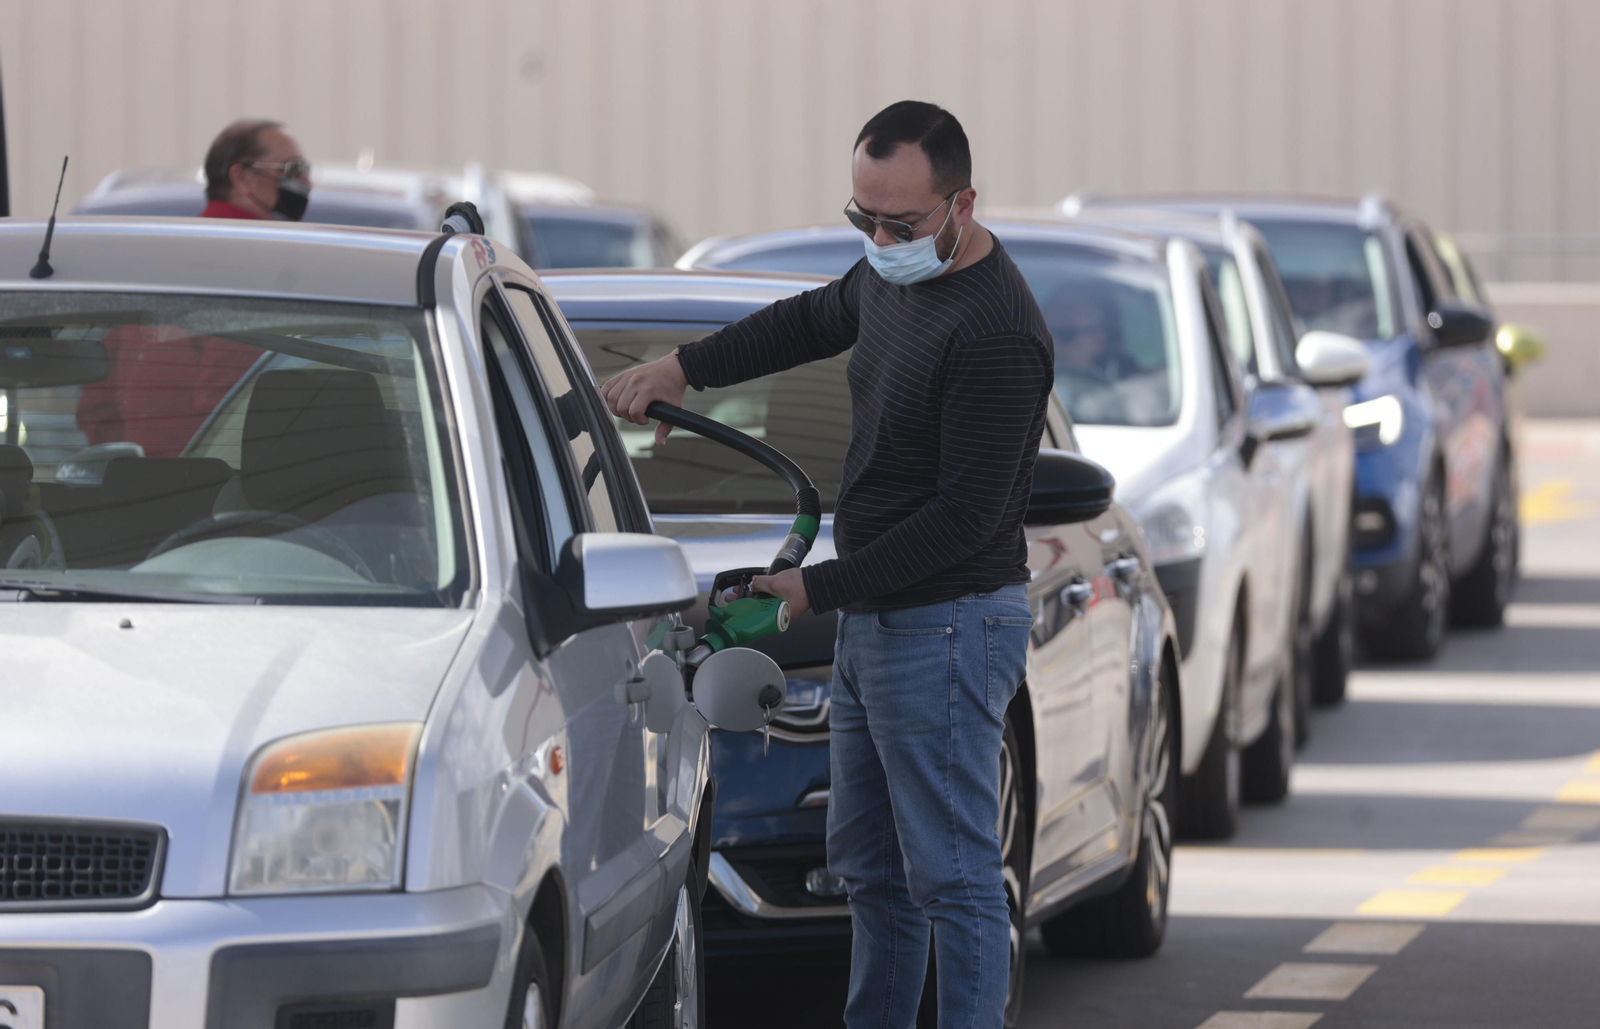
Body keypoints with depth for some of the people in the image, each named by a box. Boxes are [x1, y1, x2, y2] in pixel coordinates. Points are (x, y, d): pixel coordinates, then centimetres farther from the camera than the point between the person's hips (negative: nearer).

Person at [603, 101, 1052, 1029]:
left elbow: (966, 517, -22)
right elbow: (812, 323, 31)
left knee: (954, 876, -7)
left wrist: (821, 588, -16)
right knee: (868, 866, 17)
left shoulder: (995, 334, -22)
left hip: (948, 627, -10)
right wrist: (683, 369, 21)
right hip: (873, 621, 10)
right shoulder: (891, 275, 8)